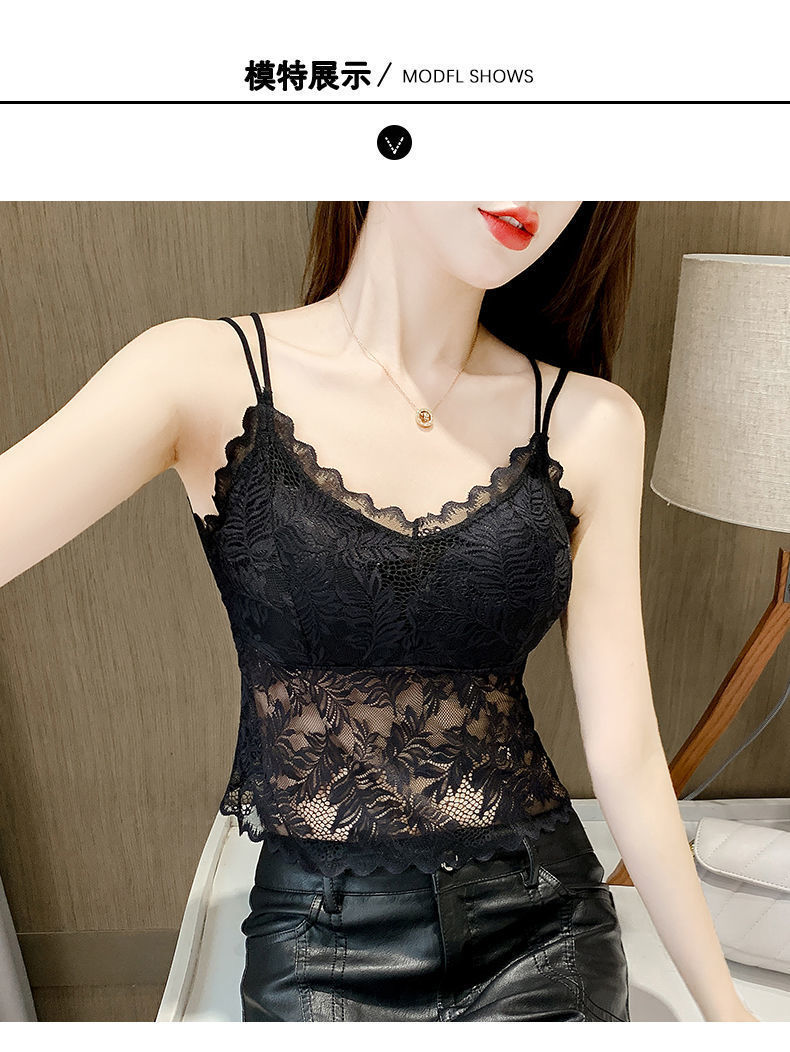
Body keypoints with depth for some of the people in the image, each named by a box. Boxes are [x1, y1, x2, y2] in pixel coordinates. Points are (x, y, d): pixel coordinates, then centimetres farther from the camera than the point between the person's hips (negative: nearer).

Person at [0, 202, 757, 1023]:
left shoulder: (590, 423, -8)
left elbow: (624, 750, -3)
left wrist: (721, 1002, 4)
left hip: (543, 927, 2)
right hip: (321, 950, -1)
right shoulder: (207, 375, -12)